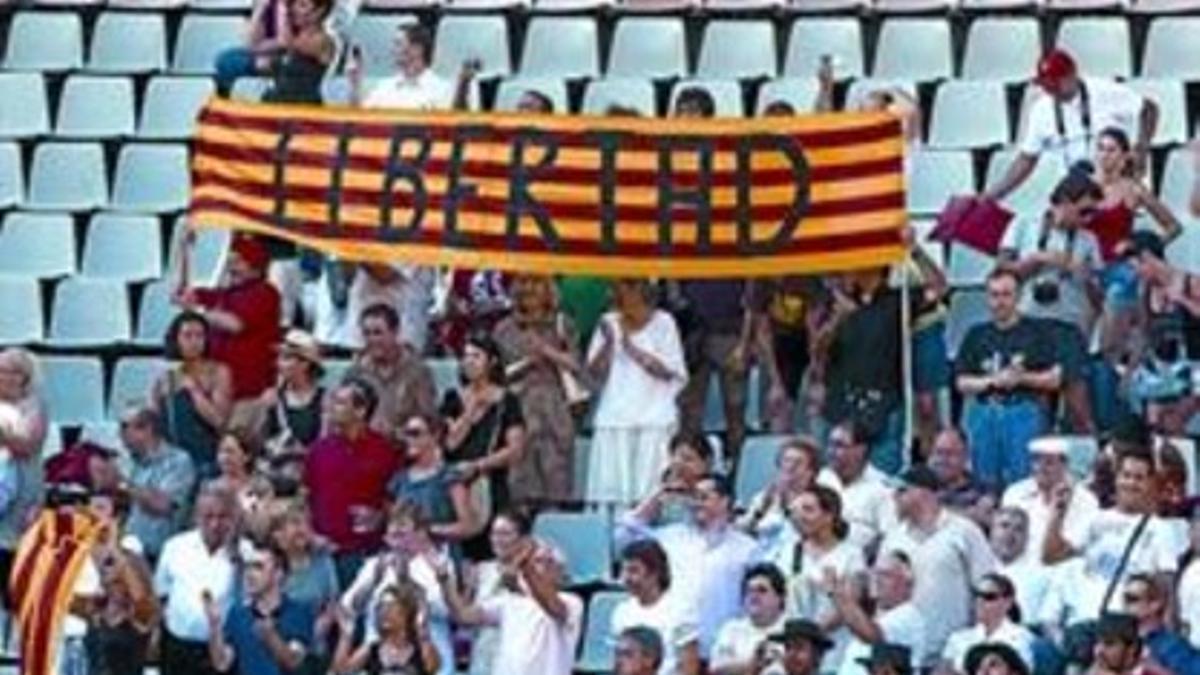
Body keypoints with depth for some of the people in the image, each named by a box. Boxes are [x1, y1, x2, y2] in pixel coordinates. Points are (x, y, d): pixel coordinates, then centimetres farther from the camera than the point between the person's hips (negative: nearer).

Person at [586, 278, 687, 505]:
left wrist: (631, 348, -12)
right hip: (614, 417, 3)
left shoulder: (662, 323, 3)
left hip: (653, 418, -3)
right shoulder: (610, 323, 12)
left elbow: (668, 371, -6)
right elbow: (594, 372, 9)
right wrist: (608, 343, -7)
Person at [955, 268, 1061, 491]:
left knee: (1022, 480, -7)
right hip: (984, 412, 3)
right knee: (986, 481, 3)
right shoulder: (976, 335, 12)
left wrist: (1023, 378, -14)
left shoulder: (1035, 332, 5)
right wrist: (993, 381, -8)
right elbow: (962, 383, 8)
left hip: (1024, 413, -3)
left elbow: (1054, 380, 2)